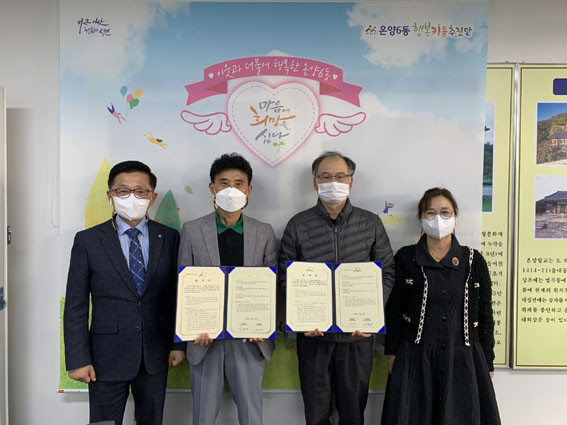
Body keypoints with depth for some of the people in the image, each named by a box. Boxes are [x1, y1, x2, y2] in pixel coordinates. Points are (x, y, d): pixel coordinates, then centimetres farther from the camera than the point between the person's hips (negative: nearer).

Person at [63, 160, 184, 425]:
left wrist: (179, 344, 2)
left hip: (155, 357, 2)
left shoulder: (169, 238, 1)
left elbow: (177, 294, 5)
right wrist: (78, 360, -7)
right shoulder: (88, 241, -4)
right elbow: (76, 306, -4)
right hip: (107, 357, -2)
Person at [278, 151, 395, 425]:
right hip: (313, 333, 0)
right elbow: (286, 276, 1)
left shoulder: (371, 224, 0)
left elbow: (387, 272, 3)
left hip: (357, 334, 1)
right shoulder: (298, 225, -2)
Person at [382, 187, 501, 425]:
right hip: (415, 359, -1)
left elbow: (485, 315, 6)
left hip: (463, 358, 1)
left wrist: (487, 363, 6)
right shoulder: (405, 258, -2)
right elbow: (394, 310, 1)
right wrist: (392, 353, 0)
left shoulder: (473, 260, 1)